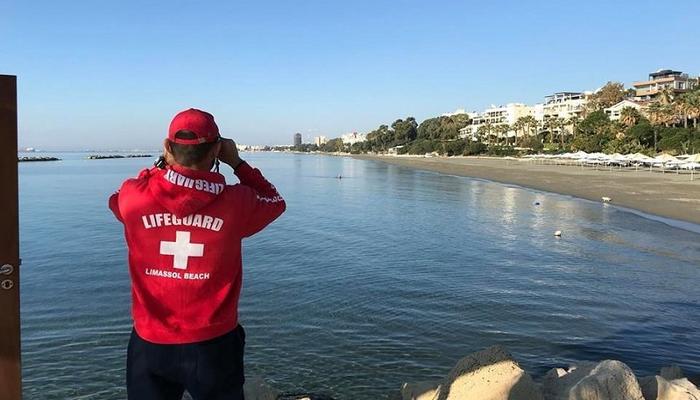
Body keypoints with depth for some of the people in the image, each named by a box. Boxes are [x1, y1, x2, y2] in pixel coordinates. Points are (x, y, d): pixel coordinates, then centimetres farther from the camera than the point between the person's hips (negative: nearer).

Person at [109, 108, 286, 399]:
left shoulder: (134, 197, -12)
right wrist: (236, 162, 7)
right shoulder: (235, 202, -16)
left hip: (150, 344, 2)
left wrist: (164, 162, 10)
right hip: (213, 345, -1)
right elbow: (275, 201, 7)